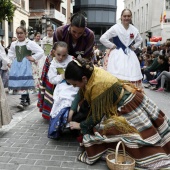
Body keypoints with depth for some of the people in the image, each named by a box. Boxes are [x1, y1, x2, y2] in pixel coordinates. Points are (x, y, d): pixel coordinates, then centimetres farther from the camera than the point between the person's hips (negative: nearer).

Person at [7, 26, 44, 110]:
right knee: (18, 82, 7)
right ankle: (27, 99, 21)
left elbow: (41, 52, -9)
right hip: (16, 65, 6)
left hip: (25, 65, -6)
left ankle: (23, 101, -13)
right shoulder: (13, 44, 11)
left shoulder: (30, 43, -6)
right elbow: (10, 53, 29)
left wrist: (33, 58, -8)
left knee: (24, 82, -13)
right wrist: (14, 59, 14)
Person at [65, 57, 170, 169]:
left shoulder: (98, 85, -36)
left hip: (128, 107, -8)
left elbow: (97, 115, -24)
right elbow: (81, 94, 6)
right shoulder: (90, 72, -13)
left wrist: (81, 125, -11)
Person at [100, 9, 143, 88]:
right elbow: (102, 38, -11)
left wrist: (134, 47, 12)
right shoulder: (115, 28, -8)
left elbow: (140, 40, 27)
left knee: (132, 78, 5)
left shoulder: (134, 30, 8)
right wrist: (112, 46, -9)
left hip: (130, 56, 5)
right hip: (118, 56, -5)